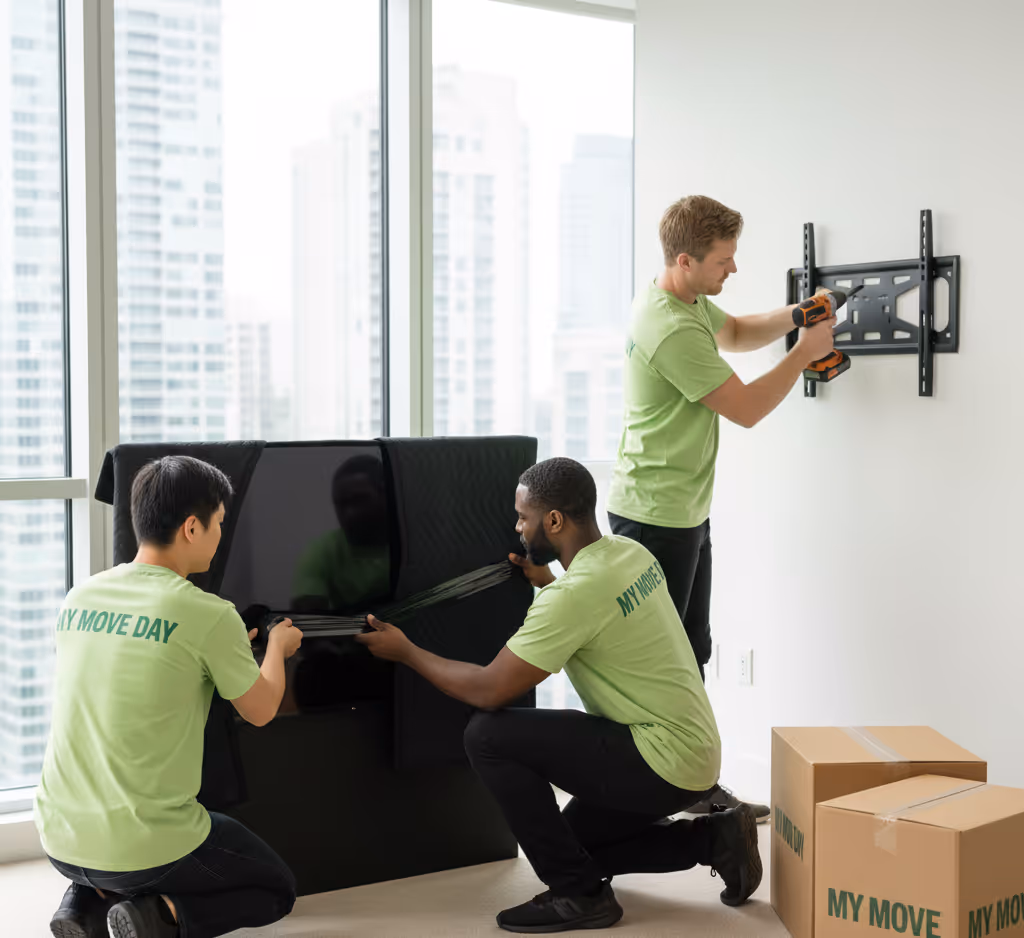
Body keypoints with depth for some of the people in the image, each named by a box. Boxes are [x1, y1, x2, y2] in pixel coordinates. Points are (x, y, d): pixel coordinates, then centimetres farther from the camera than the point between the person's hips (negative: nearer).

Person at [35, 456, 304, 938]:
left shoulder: (78, 599, 2)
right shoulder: (209, 615, -16)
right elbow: (260, 710, 0)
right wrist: (277, 646, 21)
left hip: (61, 842, 6)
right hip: (146, 847, -6)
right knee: (277, 890, 18)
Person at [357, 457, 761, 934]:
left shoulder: (574, 594, -23)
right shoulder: (629, 552, 4)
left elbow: (489, 690, -19)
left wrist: (405, 651, -6)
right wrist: (547, 582, 23)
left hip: (664, 762, -10)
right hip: (695, 752, 10)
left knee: (488, 736, -14)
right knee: (577, 841, 26)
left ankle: (578, 894, -5)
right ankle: (714, 839, 18)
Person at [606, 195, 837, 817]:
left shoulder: (690, 299, 7)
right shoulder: (673, 331, -25)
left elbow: (735, 333, 27)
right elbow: (747, 408, -19)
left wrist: (793, 316, 9)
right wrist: (805, 352, -8)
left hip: (688, 510, 10)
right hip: (655, 515, -10)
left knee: (691, 651, 15)